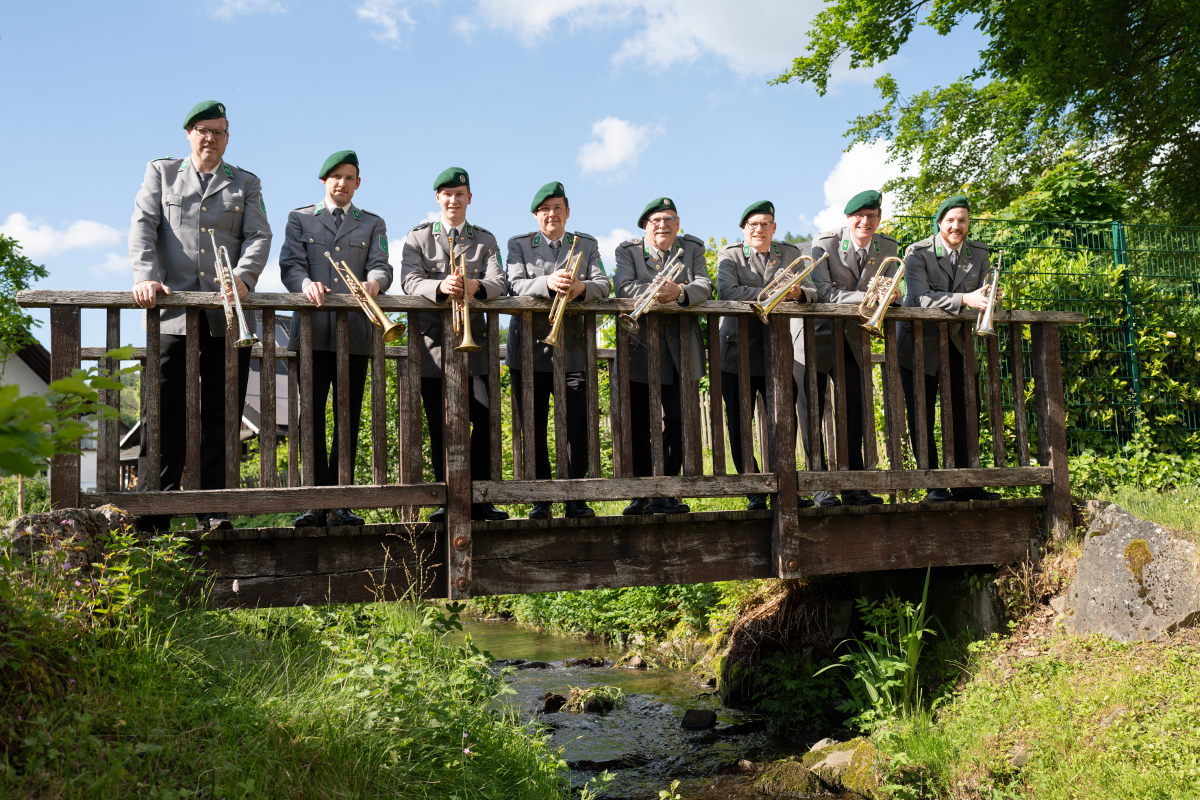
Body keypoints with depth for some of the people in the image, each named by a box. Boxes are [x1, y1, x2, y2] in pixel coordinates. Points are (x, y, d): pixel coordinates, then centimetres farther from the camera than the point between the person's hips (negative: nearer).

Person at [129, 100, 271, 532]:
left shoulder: (246, 183, 18)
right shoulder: (161, 173, 17)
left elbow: (259, 236, 5)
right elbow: (143, 226, 5)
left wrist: (242, 275, -15)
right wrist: (146, 276, -13)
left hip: (228, 316, 1)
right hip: (174, 311, -1)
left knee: (220, 414, 1)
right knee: (165, 410, -3)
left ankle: (214, 509, 5)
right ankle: (152, 509, 2)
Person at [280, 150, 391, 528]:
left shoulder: (373, 224, 19)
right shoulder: (299, 219, 17)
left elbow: (381, 265, 3)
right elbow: (290, 266, 3)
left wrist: (374, 281, -21)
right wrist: (306, 284, -20)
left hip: (356, 332, 1)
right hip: (313, 332, 0)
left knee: (349, 418, 0)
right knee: (312, 415, -5)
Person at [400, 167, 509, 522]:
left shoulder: (485, 240, 16)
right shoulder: (418, 238, 11)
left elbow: (500, 284, 0)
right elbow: (409, 281, -5)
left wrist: (476, 286, -24)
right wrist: (440, 286, -27)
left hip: (474, 343, 1)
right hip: (433, 344, -1)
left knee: (484, 420, -5)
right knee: (440, 426, -1)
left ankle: (479, 499, 4)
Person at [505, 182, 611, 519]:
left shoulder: (587, 245, 15)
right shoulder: (519, 245, 11)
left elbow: (604, 285, 0)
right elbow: (516, 284, -7)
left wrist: (581, 287, -23)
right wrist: (548, 283, -26)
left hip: (573, 349, 1)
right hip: (529, 348, 0)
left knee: (578, 425, -5)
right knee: (532, 427, 0)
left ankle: (575, 498, 5)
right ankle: (541, 499, 8)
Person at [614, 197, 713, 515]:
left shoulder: (693, 248, 10)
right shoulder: (627, 250, 5)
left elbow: (704, 286, -7)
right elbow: (624, 287, -12)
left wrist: (679, 292, -28)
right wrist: (656, 292, -31)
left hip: (678, 353, 1)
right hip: (639, 349, -1)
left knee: (677, 421, 0)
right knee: (638, 425, 1)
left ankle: (665, 493, 8)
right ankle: (642, 493, 10)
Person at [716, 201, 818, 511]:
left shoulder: (790, 254, 12)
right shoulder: (729, 255, 4)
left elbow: (812, 292, 3)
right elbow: (727, 292, -14)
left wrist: (798, 293, -21)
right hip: (738, 352, -2)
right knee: (739, 427, 0)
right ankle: (755, 494, 9)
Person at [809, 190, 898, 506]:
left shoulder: (888, 248, -1)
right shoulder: (823, 243, -15)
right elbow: (825, 293, -22)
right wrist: (867, 297, -33)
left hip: (851, 338, 4)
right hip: (817, 335, -4)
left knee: (855, 406, 1)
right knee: (814, 410, -4)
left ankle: (853, 486, 8)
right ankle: (820, 486, 3)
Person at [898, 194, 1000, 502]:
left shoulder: (978, 254, 2)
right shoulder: (918, 253, -14)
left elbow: (984, 295, -1)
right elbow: (920, 297, -27)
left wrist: (988, 302, -26)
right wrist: (964, 300, -38)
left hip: (957, 340, 4)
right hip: (919, 341, -4)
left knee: (966, 410, 1)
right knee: (921, 415, -2)